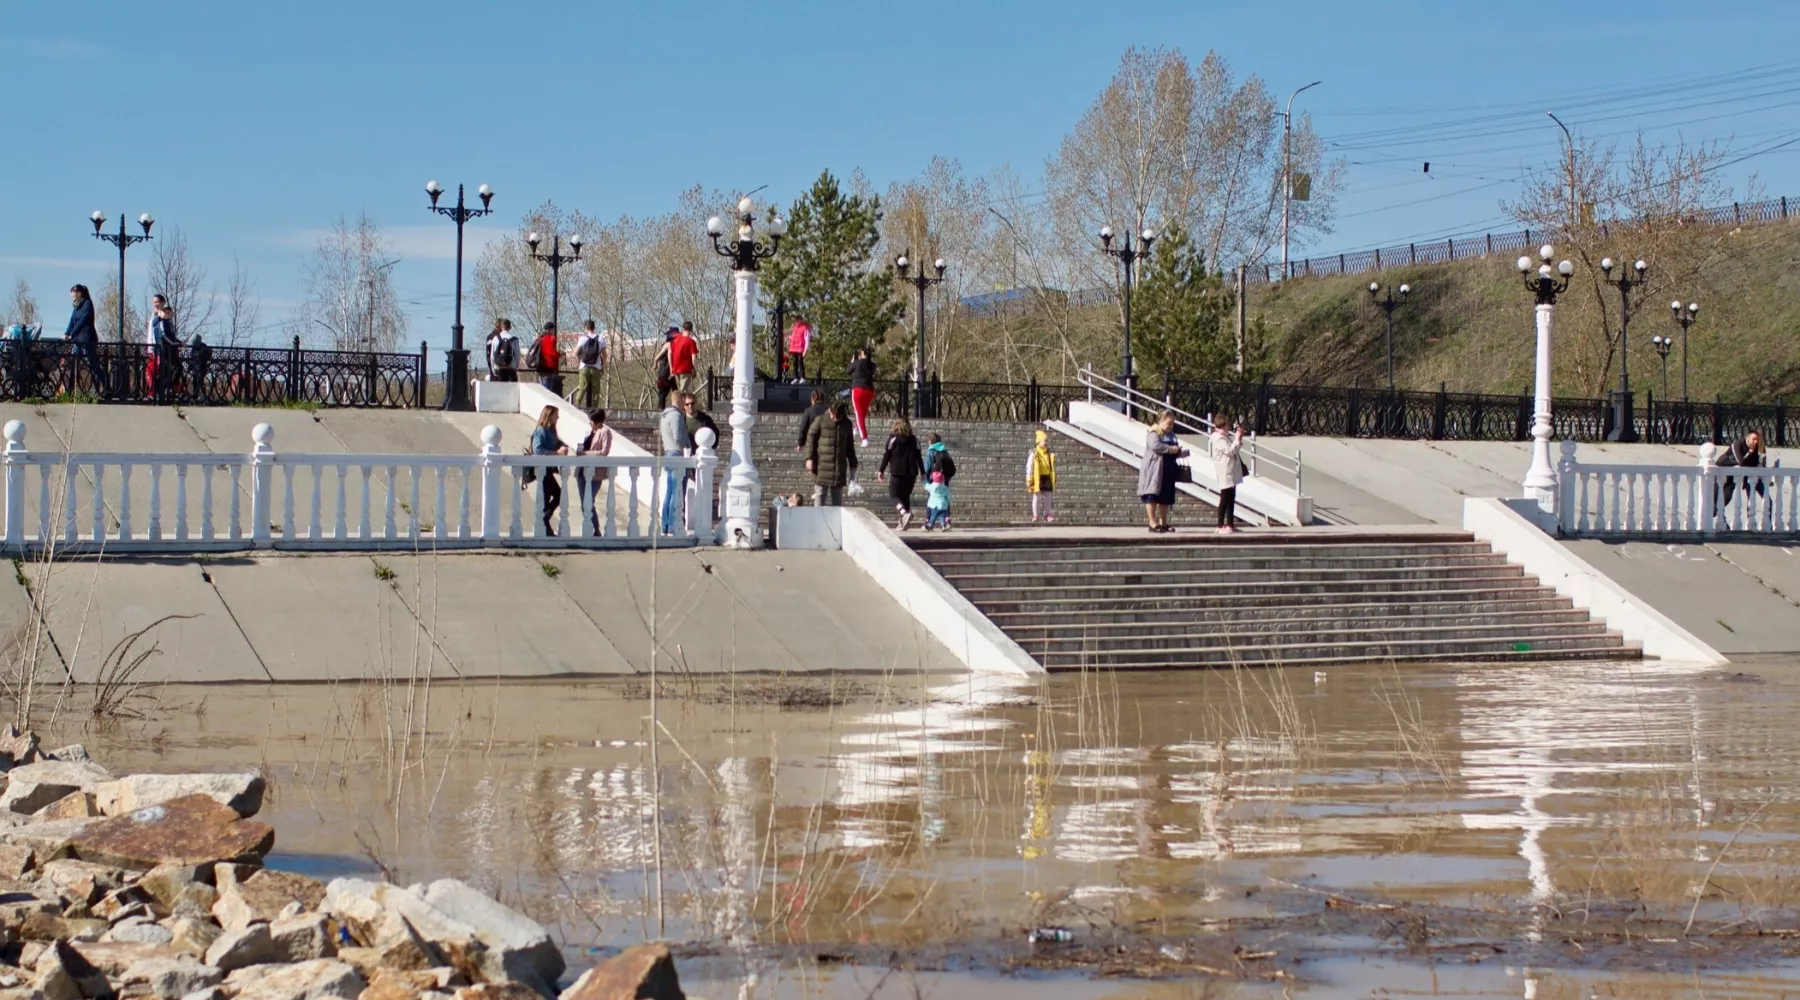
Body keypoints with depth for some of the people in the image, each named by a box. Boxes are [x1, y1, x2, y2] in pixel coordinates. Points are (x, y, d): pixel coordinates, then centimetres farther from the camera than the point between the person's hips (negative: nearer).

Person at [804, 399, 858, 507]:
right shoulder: (820, 421, -3)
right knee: (820, 496, -3)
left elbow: (850, 446, 17)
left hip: (839, 466, 3)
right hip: (822, 465, -3)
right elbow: (811, 438, 1)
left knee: (837, 499, 6)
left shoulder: (847, 424, 8)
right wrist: (809, 458, -7)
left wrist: (853, 465, 19)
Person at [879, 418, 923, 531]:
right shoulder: (914, 440, 9)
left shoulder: (893, 439, -2)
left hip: (896, 472, -4)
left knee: (894, 495, 0)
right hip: (911, 473, 4)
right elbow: (918, 457, 8)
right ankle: (903, 523, 11)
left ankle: (904, 513, -28)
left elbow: (886, 456, -4)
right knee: (906, 496, 13)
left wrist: (881, 470, 2)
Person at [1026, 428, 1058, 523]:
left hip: (1048, 478, 5)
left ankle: (1048, 515, 10)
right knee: (1036, 496, 0)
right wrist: (1029, 481, -13)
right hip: (1037, 478, -5)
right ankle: (1035, 516, 4)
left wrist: (1054, 480, 16)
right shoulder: (1034, 454, -8)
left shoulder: (1050, 454, 9)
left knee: (1048, 496, 4)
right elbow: (1029, 468, -8)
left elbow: (1053, 468, 16)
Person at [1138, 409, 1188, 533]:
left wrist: (1180, 451, -1)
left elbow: (1177, 449, 23)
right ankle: (1153, 523, -9)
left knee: (1166, 497, 10)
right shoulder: (1154, 433, -9)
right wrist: (1171, 449, -22)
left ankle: (1163, 523, 17)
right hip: (1154, 469, -8)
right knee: (1152, 495, -8)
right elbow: (1155, 445, -26)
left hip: (1168, 471, 8)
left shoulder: (1171, 435, 17)